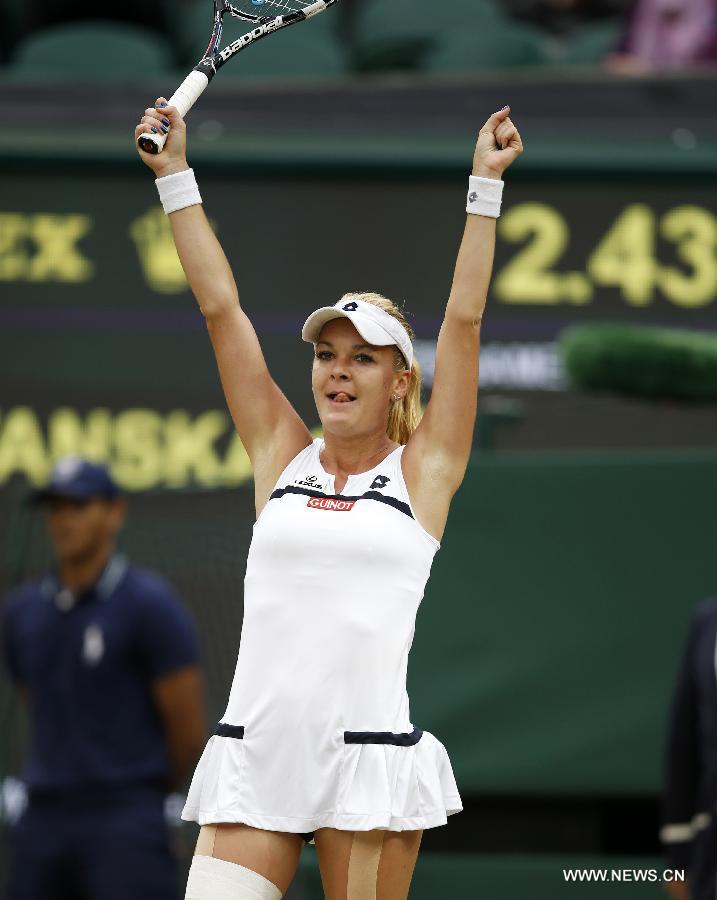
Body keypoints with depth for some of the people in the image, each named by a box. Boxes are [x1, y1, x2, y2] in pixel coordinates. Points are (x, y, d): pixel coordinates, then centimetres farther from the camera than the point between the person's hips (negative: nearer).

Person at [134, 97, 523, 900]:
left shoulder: (422, 471, 6)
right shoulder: (281, 455, 12)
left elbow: (463, 319, 1)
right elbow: (220, 306, 12)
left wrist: (485, 185, -1)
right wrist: (174, 176, 12)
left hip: (367, 758, -2)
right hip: (251, 757, 2)